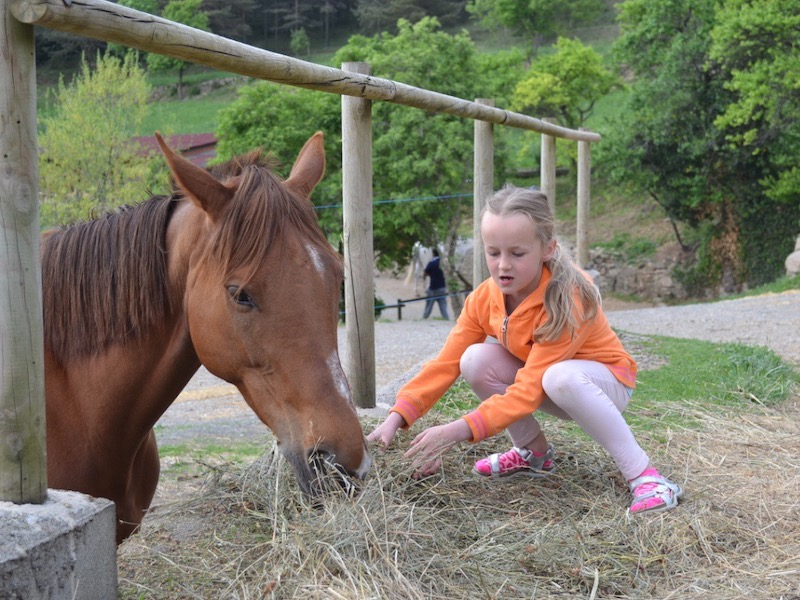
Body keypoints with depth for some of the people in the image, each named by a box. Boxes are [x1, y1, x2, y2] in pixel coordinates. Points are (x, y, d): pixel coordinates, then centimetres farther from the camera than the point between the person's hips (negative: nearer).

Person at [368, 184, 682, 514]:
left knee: (561, 377, -40)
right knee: (475, 360, -21)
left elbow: (528, 389, -36)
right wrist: (396, 417, -29)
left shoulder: (568, 301, -32)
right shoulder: (483, 299, -13)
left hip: (606, 381, -6)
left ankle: (643, 475, -26)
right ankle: (534, 453, 0)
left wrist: (458, 431, -44)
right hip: (538, 377, 6)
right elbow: (445, 363, -15)